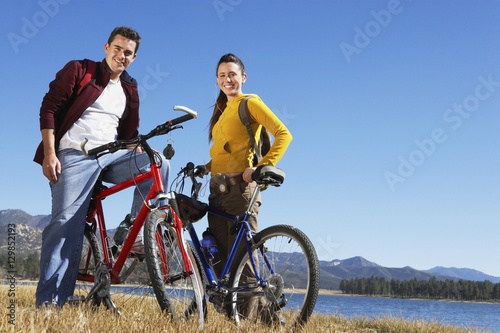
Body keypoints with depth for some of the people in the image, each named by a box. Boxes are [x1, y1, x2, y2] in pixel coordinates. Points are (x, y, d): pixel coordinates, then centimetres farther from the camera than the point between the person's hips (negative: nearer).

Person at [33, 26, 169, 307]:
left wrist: (141, 157, 1)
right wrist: (49, 154, -11)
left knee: (158, 163, -19)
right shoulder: (78, 70, 4)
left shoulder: (130, 89, 19)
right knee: (66, 224, -13)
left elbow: (129, 132, 21)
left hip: (112, 156, 4)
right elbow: (49, 108, -1)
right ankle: (49, 301, -10)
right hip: (75, 156, -4)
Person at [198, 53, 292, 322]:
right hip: (217, 189, 8)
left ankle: (247, 319, -4)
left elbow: (283, 134, -13)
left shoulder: (249, 102, -2)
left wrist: (261, 167, -20)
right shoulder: (223, 109, 21)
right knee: (219, 257, 8)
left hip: (239, 188, -8)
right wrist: (206, 167, 6)